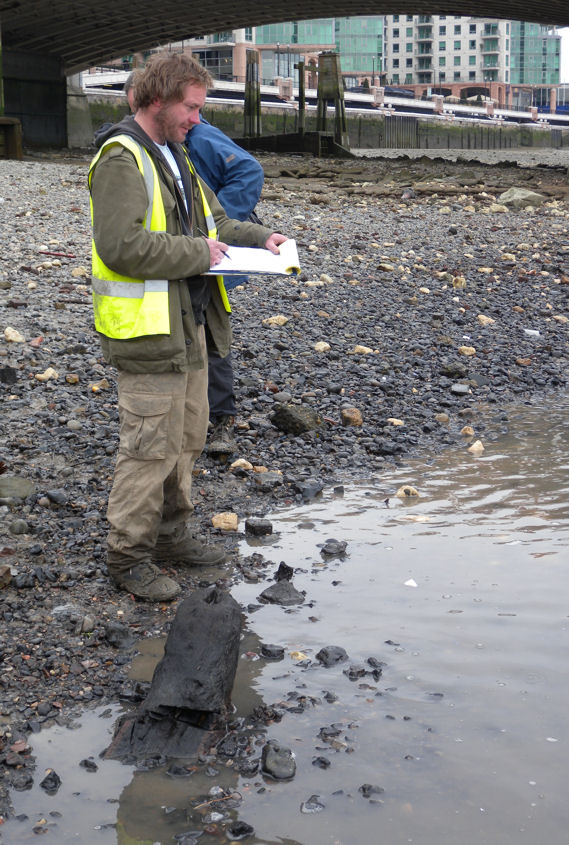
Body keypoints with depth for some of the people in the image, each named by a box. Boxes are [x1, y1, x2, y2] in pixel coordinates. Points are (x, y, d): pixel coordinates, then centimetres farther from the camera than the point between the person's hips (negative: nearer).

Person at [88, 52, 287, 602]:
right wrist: (197, 253, -19)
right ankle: (127, 556, 8)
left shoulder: (174, 157, 16)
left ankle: (170, 534, 32)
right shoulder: (122, 160, -16)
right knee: (152, 445, -5)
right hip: (147, 330, -10)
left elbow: (213, 220, 26)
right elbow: (121, 246, -27)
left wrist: (257, 239, 8)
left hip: (189, 324, 10)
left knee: (187, 436, 18)